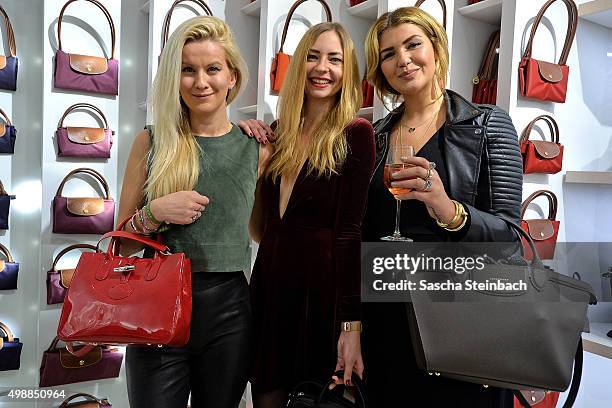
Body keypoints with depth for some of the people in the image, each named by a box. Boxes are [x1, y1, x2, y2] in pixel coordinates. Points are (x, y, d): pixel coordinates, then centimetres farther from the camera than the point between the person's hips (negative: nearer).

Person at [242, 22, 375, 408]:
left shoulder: (355, 133, -8)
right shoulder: (279, 131, 8)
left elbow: (349, 231, -12)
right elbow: (261, 224, 12)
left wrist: (351, 324, -15)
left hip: (322, 289, -5)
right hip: (268, 285, 5)